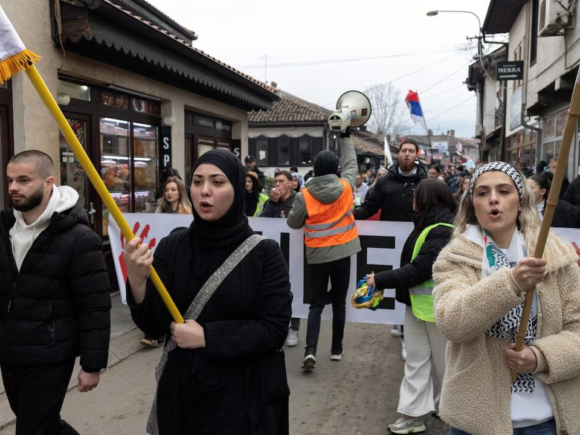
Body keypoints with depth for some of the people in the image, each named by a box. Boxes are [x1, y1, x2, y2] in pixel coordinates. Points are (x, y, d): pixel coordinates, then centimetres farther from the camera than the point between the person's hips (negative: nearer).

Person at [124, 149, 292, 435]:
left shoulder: (264, 252, -10)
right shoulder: (171, 247, -3)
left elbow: (275, 329, -12)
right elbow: (154, 326, -6)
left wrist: (206, 336, -17)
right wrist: (137, 281, -23)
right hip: (183, 393, 3)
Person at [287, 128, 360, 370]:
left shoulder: (305, 196, -12)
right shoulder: (345, 187, -7)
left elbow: (293, 223, -2)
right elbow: (351, 163, 11)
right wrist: (346, 137, 21)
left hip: (317, 256, -1)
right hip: (342, 253, 1)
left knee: (316, 304, 7)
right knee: (339, 303, 13)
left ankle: (310, 351, -6)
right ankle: (337, 349, 23)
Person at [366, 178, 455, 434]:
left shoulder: (443, 231, -22)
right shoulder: (426, 225, 8)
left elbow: (420, 269, -27)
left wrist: (380, 280, -23)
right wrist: (383, 281, 1)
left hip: (437, 306, -8)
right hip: (416, 302, 8)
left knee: (442, 360, 12)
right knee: (416, 359, 10)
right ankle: (413, 414, 17)